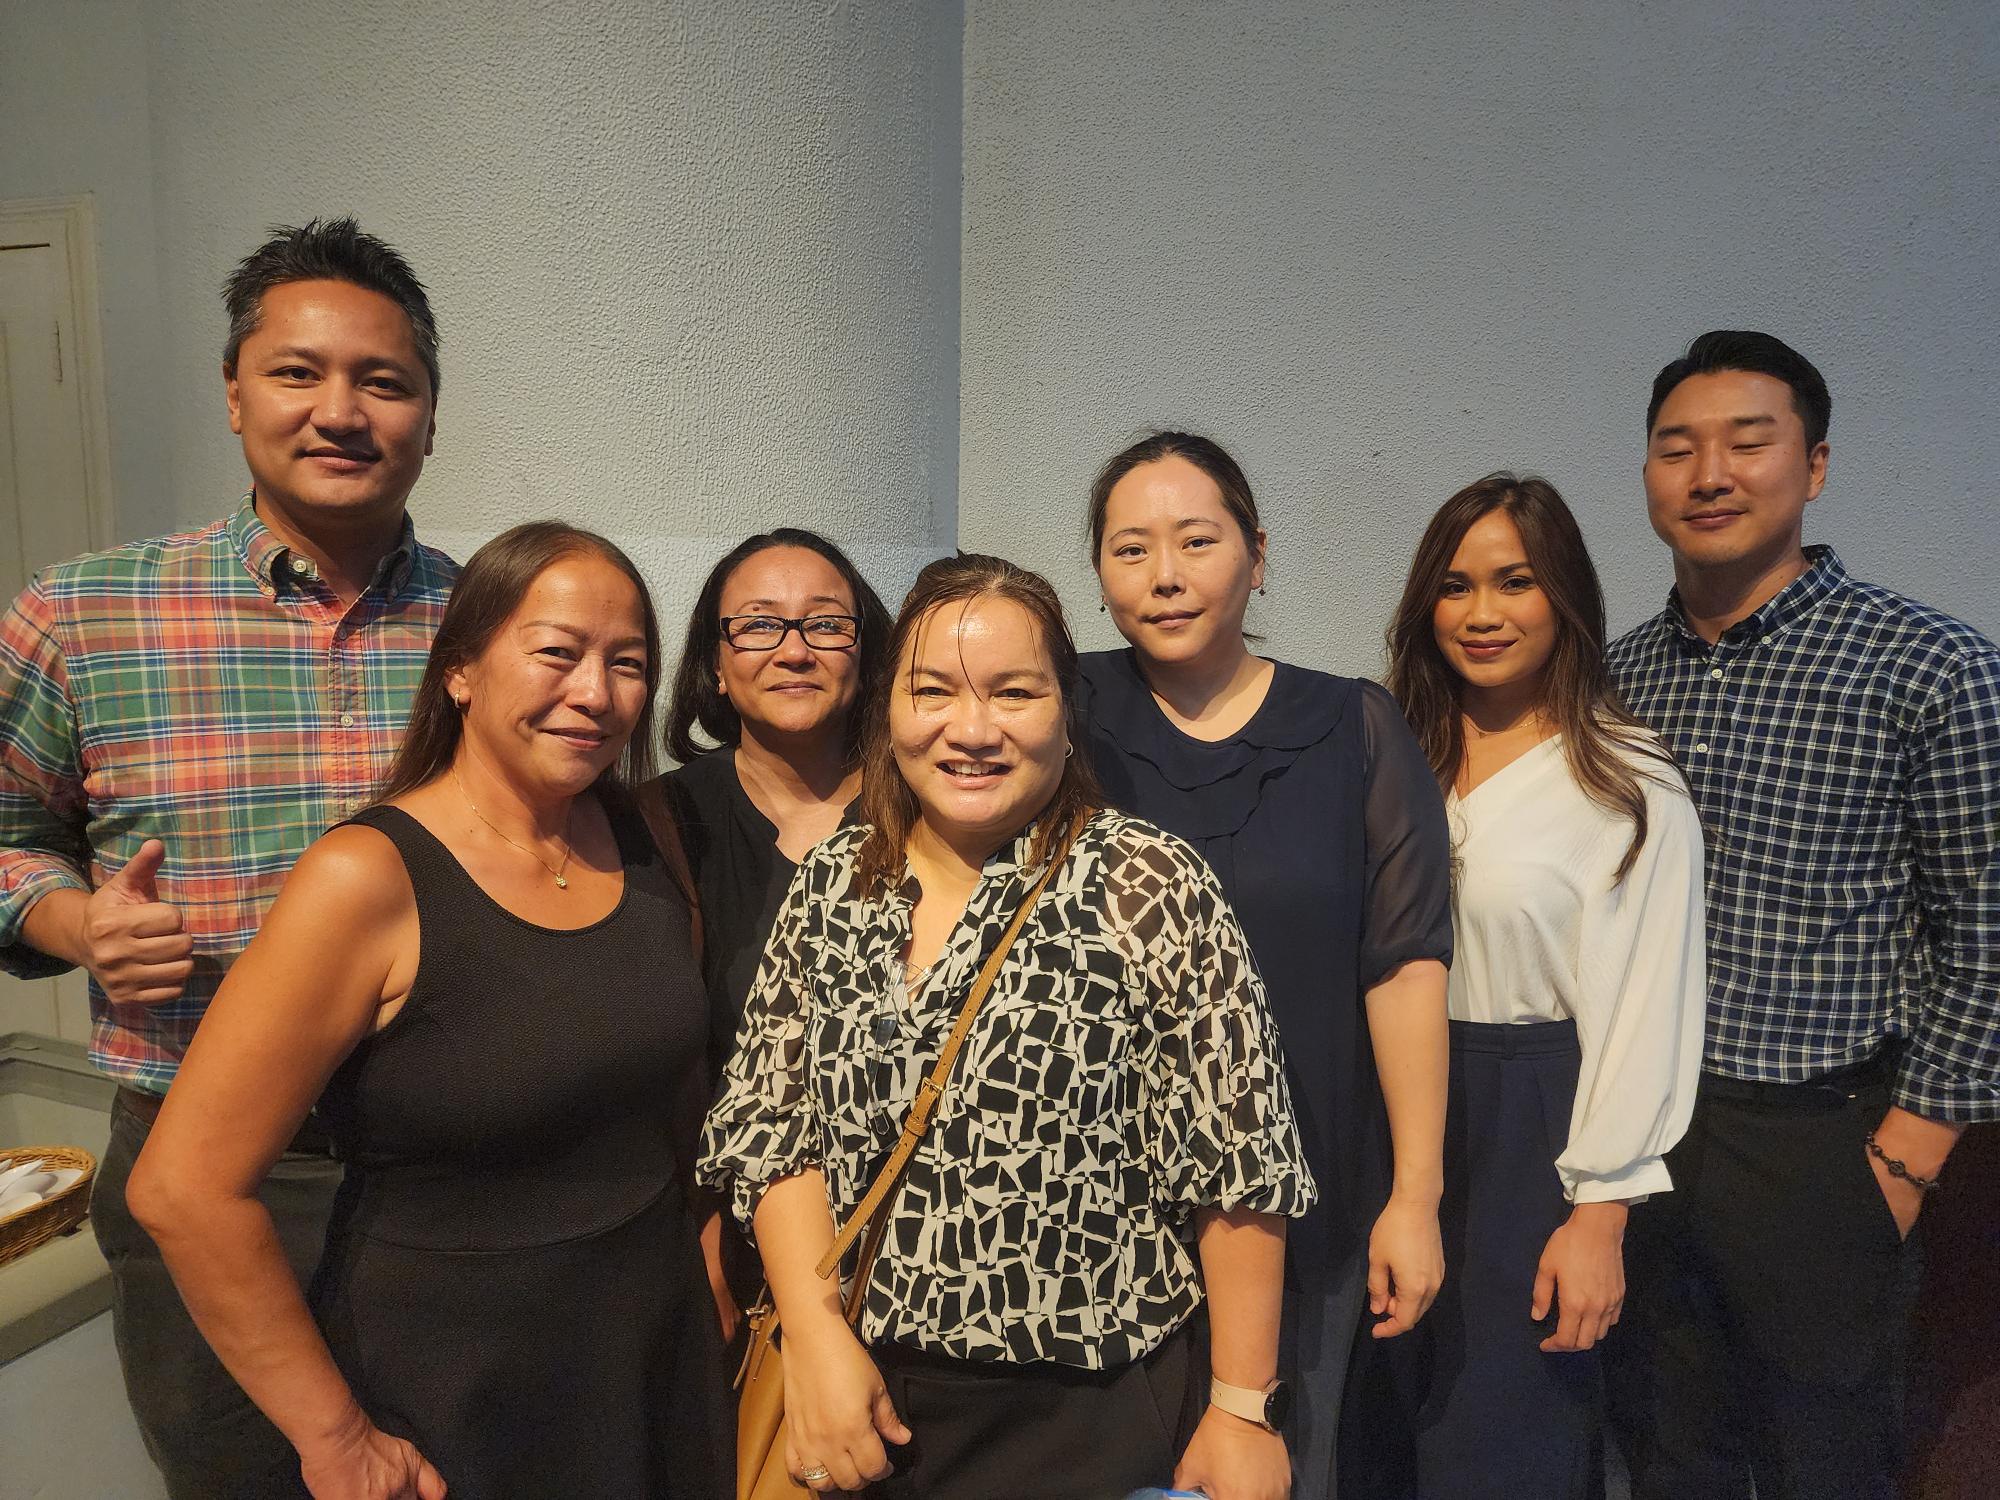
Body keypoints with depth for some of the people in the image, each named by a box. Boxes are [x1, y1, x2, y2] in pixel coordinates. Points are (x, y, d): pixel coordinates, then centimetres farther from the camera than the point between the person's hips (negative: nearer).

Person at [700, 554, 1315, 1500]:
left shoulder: (1150, 888, -15)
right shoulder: (831, 886, -2)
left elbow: (1239, 1163, -12)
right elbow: (773, 1124, 2)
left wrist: (1244, 1412, -9)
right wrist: (818, 1337, -8)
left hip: (1091, 1418, -3)